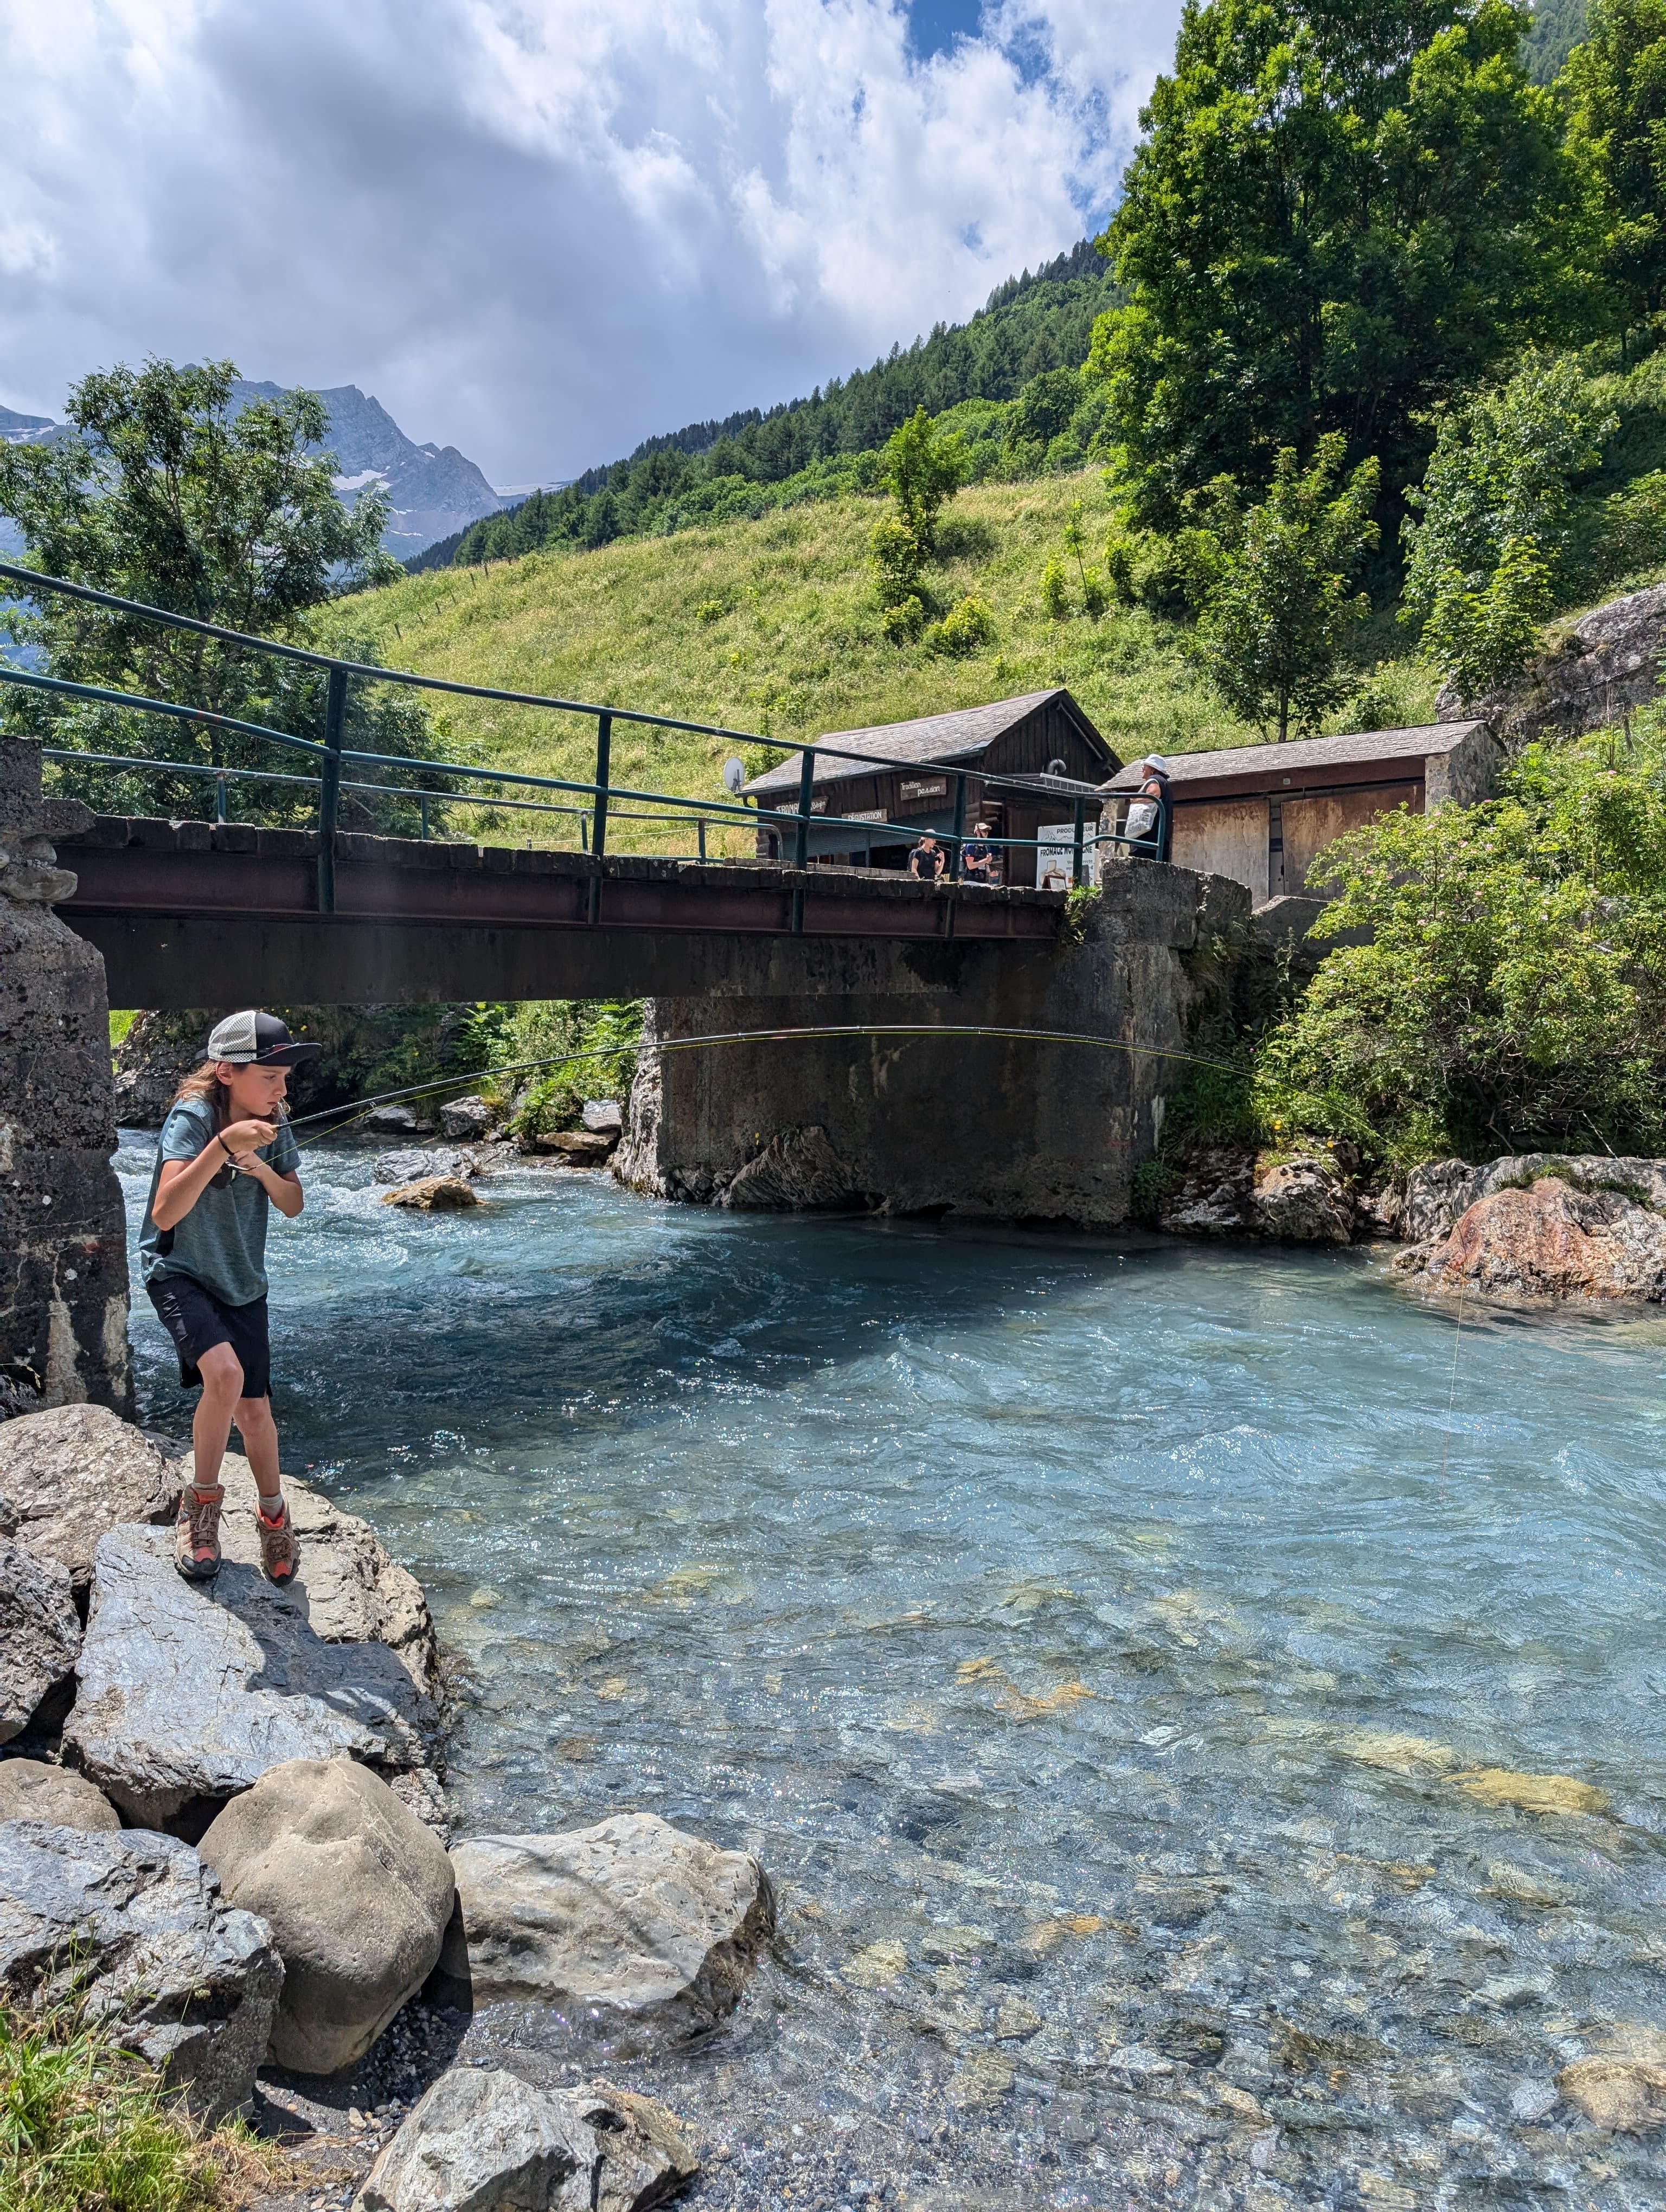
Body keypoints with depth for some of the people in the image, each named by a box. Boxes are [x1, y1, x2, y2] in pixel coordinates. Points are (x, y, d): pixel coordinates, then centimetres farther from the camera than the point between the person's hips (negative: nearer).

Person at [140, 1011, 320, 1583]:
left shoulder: (273, 1123, -5)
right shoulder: (193, 1116, -23)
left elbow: (293, 1206, 1)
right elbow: (165, 1214, -34)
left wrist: (264, 1170, -20)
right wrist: (222, 1145, -45)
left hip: (242, 1282, 5)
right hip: (178, 1272, -5)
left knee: (254, 1410, 5)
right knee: (225, 1373, -29)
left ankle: (274, 1515, 29)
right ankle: (200, 1503, -6)